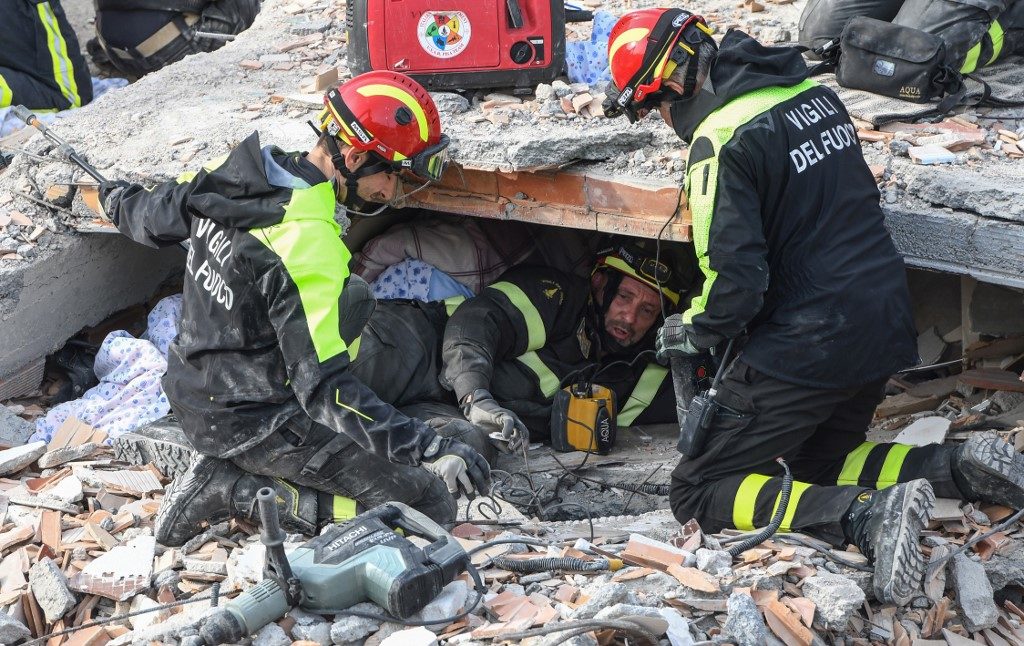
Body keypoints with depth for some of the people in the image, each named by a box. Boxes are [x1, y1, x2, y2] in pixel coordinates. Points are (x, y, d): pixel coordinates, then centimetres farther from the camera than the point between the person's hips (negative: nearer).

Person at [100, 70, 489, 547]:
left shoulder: (234, 172, -3)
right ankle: (240, 492, -7)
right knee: (431, 506, -10)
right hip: (254, 423, -9)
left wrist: (120, 200, 40)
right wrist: (427, 448, -33)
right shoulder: (309, 244, -28)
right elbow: (326, 389, -31)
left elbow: (153, 218, 17)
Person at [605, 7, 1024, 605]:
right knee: (819, 466, 29)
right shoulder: (810, 90, 7)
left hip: (807, 347, -8)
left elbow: (736, 284, -22)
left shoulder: (721, 140, -18)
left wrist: (688, 331, -1)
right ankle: (963, 467, 6)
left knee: (698, 493, 2)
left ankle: (867, 516, -20)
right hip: (886, 326, 9)